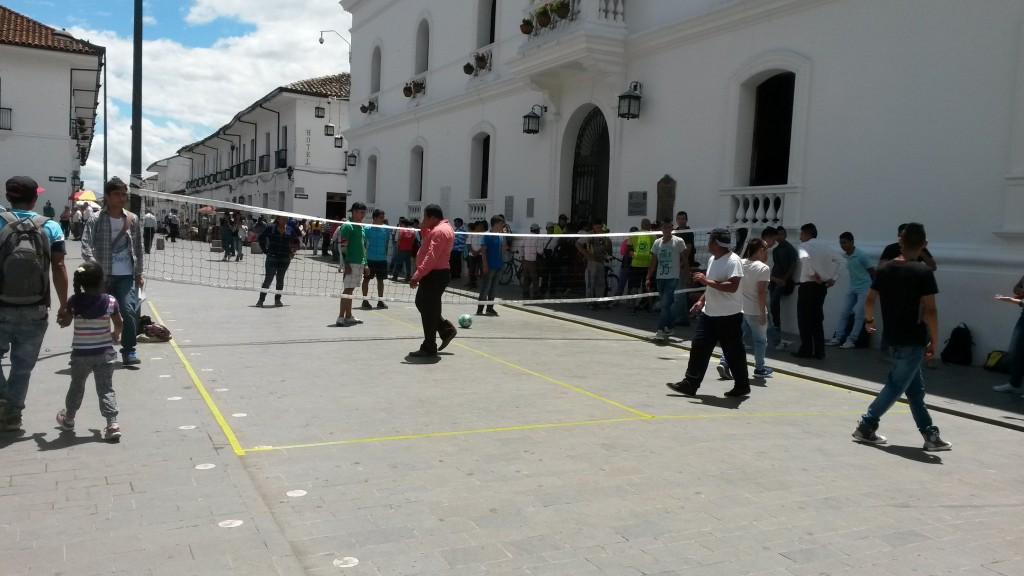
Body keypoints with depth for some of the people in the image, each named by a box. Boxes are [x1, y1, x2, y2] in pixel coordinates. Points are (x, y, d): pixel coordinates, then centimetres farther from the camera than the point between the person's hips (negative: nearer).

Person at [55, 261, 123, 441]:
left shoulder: (74, 301, -10)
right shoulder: (110, 301, -8)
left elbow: (64, 323, 2)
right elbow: (120, 324, 3)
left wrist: (63, 314, 24)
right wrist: (116, 334, 25)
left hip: (80, 354, 0)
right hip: (104, 353, 0)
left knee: (76, 387, 20)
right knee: (106, 389, 3)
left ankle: (68, 419, 41)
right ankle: (112, 423, -10)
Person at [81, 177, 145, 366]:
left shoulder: (133, 219, 6)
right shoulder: (96, 221, -3)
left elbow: (138, 248, 12)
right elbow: (86, 245, -13)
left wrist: (139, 273, 11)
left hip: (126, 276, 1)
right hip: (103, 276, -1)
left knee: (129, 311, -14)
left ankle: (129, 351, -1)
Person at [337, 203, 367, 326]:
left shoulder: (361, 227, 17)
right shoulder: (347, 226, -9)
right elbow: (342, 246, -15)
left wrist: (365, 263, 19)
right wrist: (346, 263, -20)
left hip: (359, 263, 8)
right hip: (350, 263, -8)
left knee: (350, 290, 13)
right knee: (347, 290, -10)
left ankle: (348, 316, 18)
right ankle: (340, 317, -9)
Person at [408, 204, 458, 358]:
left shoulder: (439, 231, -20)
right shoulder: (444, 227, 14)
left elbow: (431, 257, -28)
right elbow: (428, 242, 23)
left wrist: (418, 274, -31)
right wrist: (424, 228, 8)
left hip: (434, 275, -11)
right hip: (437, 273, 11)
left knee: (428, 310, -4)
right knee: (422, 304, 20)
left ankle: (429, 348, 3)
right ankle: (447, 330, 23)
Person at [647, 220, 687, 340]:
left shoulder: (679, 241, -4)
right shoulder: (657, 243, 9)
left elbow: (684, 258, 6)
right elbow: (653, 262, 12)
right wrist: (648, 278, 9)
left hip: (672, 278, -5)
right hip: (660, 278, 5)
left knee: (666, 304, -12)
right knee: (667, 304, 12)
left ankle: (661, 330, -13)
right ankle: (669, 328, 22)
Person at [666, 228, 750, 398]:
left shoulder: (733, 261, -17)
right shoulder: (712, 259, 11)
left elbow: (732, 287, -27)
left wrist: (706, 280, -25)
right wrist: (702, 300, 14)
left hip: (729, 316, -8)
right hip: (709, 313, 8)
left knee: (734, 352, 5)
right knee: (699, 347, 2)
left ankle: (742, 386, 22)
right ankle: (690, 384, 6)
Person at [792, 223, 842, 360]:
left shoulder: (804, 246, -6)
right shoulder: (824, 247, 14)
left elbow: (805, 257, -29)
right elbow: (839, 260, 12)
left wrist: (813, 274, -21)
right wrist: (833, 278, 8)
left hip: (808, 286, -6)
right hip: (822, 286, 6)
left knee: (804, 318, 4)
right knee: (817, 318, 12)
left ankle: (806, 350, 6)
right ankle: (819, 351, 11)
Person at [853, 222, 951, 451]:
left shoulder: (884, 269, 3)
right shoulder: (923, 272, -13)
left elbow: (869, 300, 8)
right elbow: (929, 311, -16)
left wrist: (869, 320, 26)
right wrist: (933, 341, -6)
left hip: (895, 338, 6)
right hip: (913, 340, -6)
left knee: (915, 388, 15)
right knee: (895, 386, 3)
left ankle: (930, 435, 21)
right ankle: (865, 427, 5)